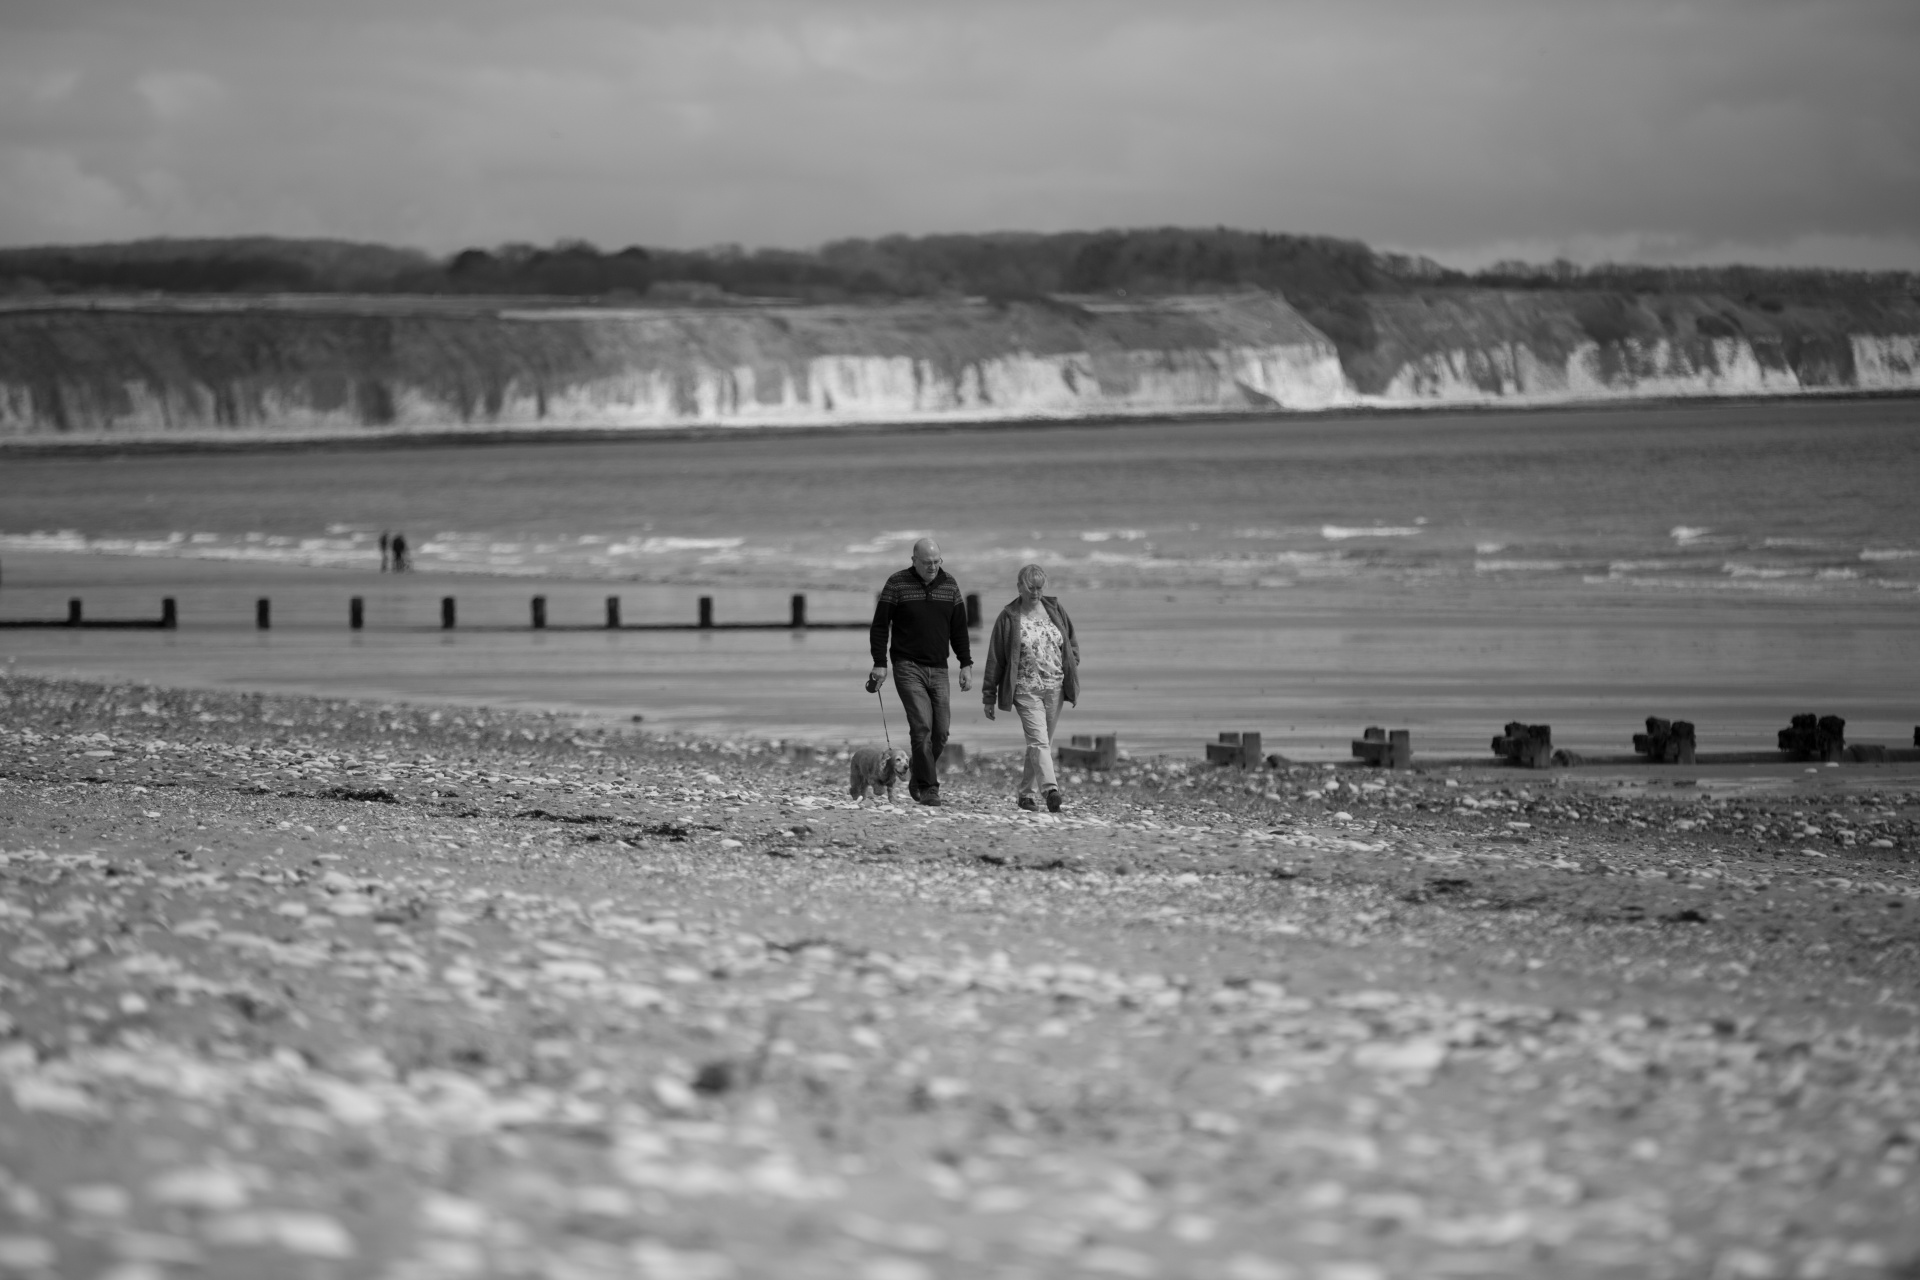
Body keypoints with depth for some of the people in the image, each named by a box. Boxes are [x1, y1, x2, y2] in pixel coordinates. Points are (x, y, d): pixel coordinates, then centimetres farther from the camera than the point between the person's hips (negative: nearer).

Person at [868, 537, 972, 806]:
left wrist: (966, 665, 8)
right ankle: (928, 788, -13)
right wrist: (880, 664, -8)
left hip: (938, 669, 4)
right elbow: (880, 625, -2)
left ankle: (917, 781, 19)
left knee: (940, 732, 1)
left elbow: (959, 629, 13)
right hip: (908, 667, -4)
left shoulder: (949, 585, 8)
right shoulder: (897, 584, -4)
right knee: (922, 726, -15)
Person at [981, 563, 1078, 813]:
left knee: (1043, 743, 9)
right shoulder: (1008, 618, -3)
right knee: (1038, 740, -17)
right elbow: (995, 659, 0)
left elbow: (1072, 641, 19)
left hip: (1054, 688, 4)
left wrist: (1072, 668, 5)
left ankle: (1028, 794, 19)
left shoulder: (1054, 609, 8)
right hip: (1025, 689, -4)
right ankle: (1051, 789, -29)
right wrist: (989, 696, 1)